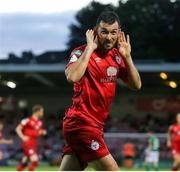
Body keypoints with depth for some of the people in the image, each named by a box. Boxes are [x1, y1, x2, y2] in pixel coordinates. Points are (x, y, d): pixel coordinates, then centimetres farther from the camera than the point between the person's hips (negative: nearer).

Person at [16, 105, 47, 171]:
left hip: (34, 144, 8)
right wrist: (23, 137, -20)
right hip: (28, 143, -8)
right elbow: (18, 129, -10)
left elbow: (39, 132, 28)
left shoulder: (40, 122, 11)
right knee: (35, 160, -19)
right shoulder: (28, 120, -13)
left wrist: (42, 132, 6)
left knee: (24, 162, 13)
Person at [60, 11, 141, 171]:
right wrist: (90, 48, -21)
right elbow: (72, 76, -30)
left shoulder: (116, 56, 12)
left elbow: (136, 85, 10)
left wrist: (127, 56, -1)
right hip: (81, 123, -8)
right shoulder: (82, 53, -10)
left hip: (95, 125, 8)